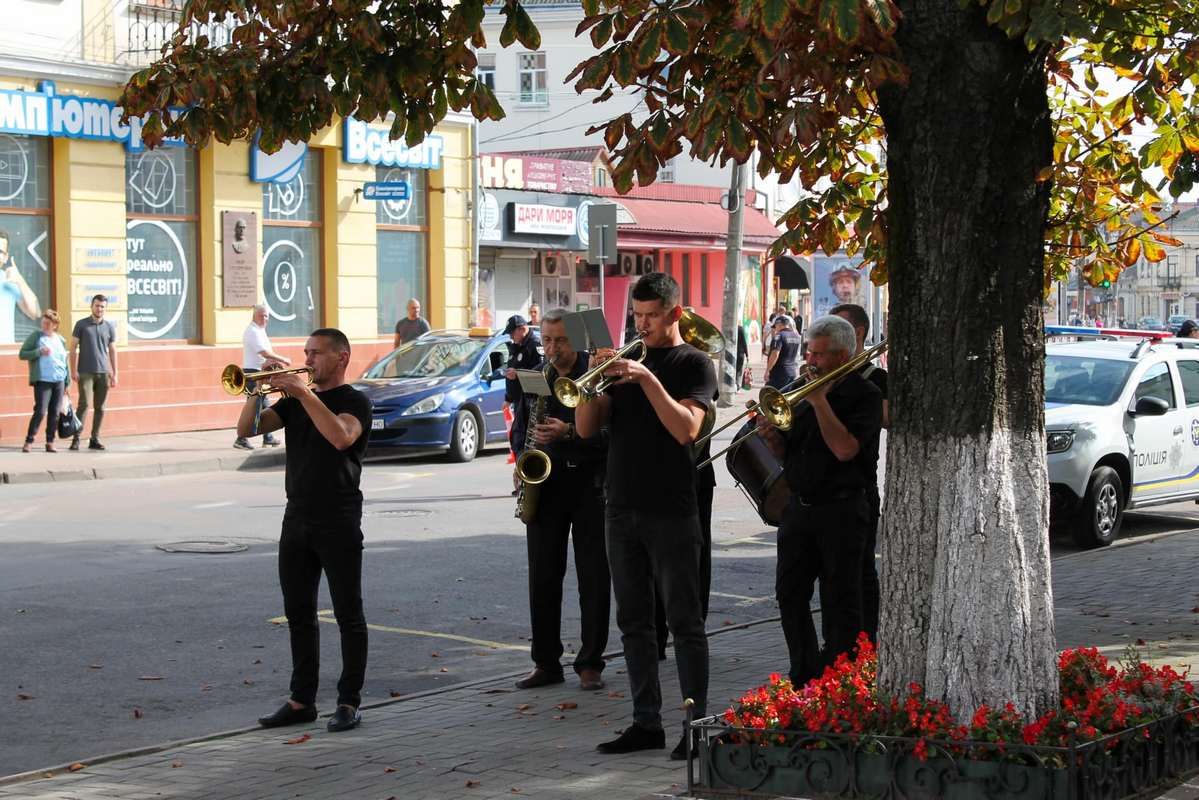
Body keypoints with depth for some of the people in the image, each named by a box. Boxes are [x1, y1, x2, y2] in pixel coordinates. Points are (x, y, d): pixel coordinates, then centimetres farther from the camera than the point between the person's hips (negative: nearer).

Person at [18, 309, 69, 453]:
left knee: (54, 413, 4)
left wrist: (68, 381, 15)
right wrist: (39, 352, -15)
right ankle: (29, 441, -5)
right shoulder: (35, 336, 1)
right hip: (42, 381, -4)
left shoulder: (61, 340, 12)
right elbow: (22, 354, -1)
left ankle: (50, 442, 11)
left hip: (59, 381, 4)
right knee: (40, 411, -11)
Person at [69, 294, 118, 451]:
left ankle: (95, 439, 12)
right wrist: (73, 371, -5)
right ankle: (76, 438, -9)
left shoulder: (110, 327, 9)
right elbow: (73, 348, 3)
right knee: (85, 404, -12)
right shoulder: (81, 325, 3)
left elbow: (112, 351, 12)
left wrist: (114, 374, 8)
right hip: (85, 372, -3)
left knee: (100, 407, 4)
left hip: (103, 373, 3)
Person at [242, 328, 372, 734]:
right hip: (297, 518, 7)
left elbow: (342, 437, -26)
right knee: (299, 613, 9)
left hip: (338, 522, -6)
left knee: (348, 615, 0)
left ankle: (350, 701, 5)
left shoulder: (354, 401, -4)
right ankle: (302, 700, 15)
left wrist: (305, 393, -25)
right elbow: (246, 429, 5)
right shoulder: (295, 401, 14)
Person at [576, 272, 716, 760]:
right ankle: (646, 723, 14)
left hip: (671, 513, -6)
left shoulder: (693, 364, -2)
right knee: (634, 623, 8)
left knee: (684, 623, -2)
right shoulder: (625, 361, 14)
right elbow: (586, 429, 6)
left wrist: (647, 379, -22)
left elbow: (687, 429, -17)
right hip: (622, 510, 6)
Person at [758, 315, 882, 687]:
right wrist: (773, 436, -6)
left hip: (841, 508, -7)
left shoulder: (864, 395, -8)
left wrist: (819, 400, -18)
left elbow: (845, 449, -23)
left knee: (840, 601, -1)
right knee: (790, 591, 9)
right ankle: (805, 675, 20)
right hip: (800, 505, 7)